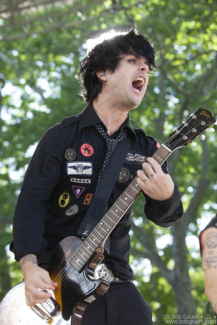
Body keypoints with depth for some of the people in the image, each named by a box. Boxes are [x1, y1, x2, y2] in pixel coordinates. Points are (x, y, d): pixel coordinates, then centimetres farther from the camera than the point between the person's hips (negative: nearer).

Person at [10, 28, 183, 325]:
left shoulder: (146, 148, 9)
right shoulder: (62, 137, -2)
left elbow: (161, 216, 7)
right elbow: (31, 202, -8)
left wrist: (166, 196, -18)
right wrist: (30, 265, -23)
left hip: (114, 277, 4)